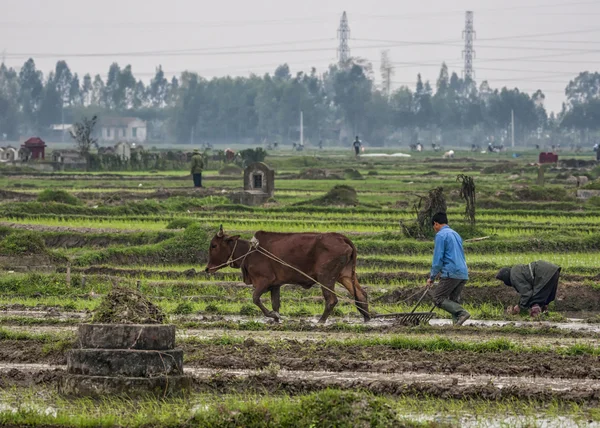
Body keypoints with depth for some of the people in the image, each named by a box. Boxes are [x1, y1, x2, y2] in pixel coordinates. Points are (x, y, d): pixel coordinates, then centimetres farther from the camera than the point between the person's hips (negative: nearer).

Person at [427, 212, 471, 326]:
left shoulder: (441, 235, -4)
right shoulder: (456, 234, 22)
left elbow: (438, 258, -9)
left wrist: (432, 277, -1)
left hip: (451, 274, -8)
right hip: (463, 274, 8)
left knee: (438, 298, -5)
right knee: (453, 300, 12)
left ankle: (462, 313, -21)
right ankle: (457, 322, -4)